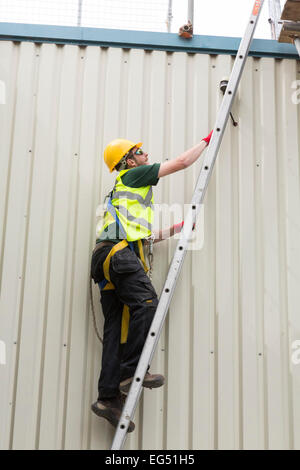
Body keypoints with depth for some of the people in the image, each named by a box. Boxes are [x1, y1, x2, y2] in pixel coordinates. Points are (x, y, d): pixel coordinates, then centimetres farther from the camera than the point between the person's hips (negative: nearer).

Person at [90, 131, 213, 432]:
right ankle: (131, 372, -25)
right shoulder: (134, 175, 10)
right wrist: (207, 140, 23)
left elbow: (143, 237, 32)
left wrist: (178, 228, 30)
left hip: (108, 259, 9)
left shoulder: (125, 190, 35)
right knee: (146, 304, -21)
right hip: (119, 252, -9)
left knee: (117, 327, -2)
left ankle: (108, 398, -8)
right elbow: (181, 162, 9)